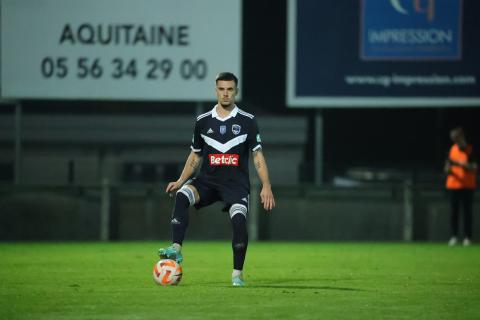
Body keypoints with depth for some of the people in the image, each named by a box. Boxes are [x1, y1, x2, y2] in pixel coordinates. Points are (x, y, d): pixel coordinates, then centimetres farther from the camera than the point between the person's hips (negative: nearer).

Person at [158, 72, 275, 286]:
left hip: (236, 183, -2)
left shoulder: (247, 121, 2)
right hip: (207, 180, 2)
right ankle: (176, 249, -34)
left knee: (239, 220, -25)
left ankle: (237, 274, -9)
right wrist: (180, 181, 7)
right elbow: (195, 156, 18)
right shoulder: (203, 122, 9)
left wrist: (266, 186, -7)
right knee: (182, 195, -28)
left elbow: (257, 155, 3)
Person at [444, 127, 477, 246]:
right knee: (454, 211, 2)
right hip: (453, 185, 4)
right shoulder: (452, 149, 7)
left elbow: (473, 168, -15)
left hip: (467, 186, -4)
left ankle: (467, 237, 0)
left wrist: (458, 164, -25)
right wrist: (448, 169, -13)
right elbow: (447, 168, 12)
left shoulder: (471, 150, -5)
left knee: (467, 211, -3)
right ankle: (454, 236, 6)